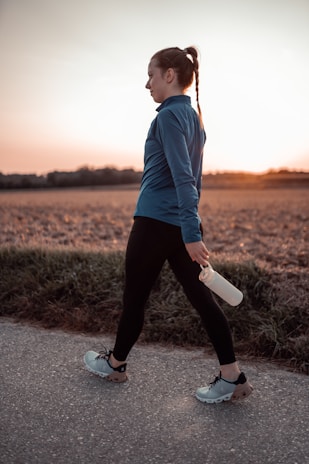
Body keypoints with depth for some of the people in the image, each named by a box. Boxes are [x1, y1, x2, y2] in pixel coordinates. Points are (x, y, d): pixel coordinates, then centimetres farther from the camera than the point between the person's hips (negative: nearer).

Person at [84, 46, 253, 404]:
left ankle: (115, 364, 29)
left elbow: (182, 177, -20)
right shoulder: (194, 116, 16)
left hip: (155, 223, -8)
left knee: (134, 296, 9)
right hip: (182, 225, 8)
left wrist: (192, 234, -24)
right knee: (201, 297, 7)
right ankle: (232, 377, 9)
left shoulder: (169, 115, -11)